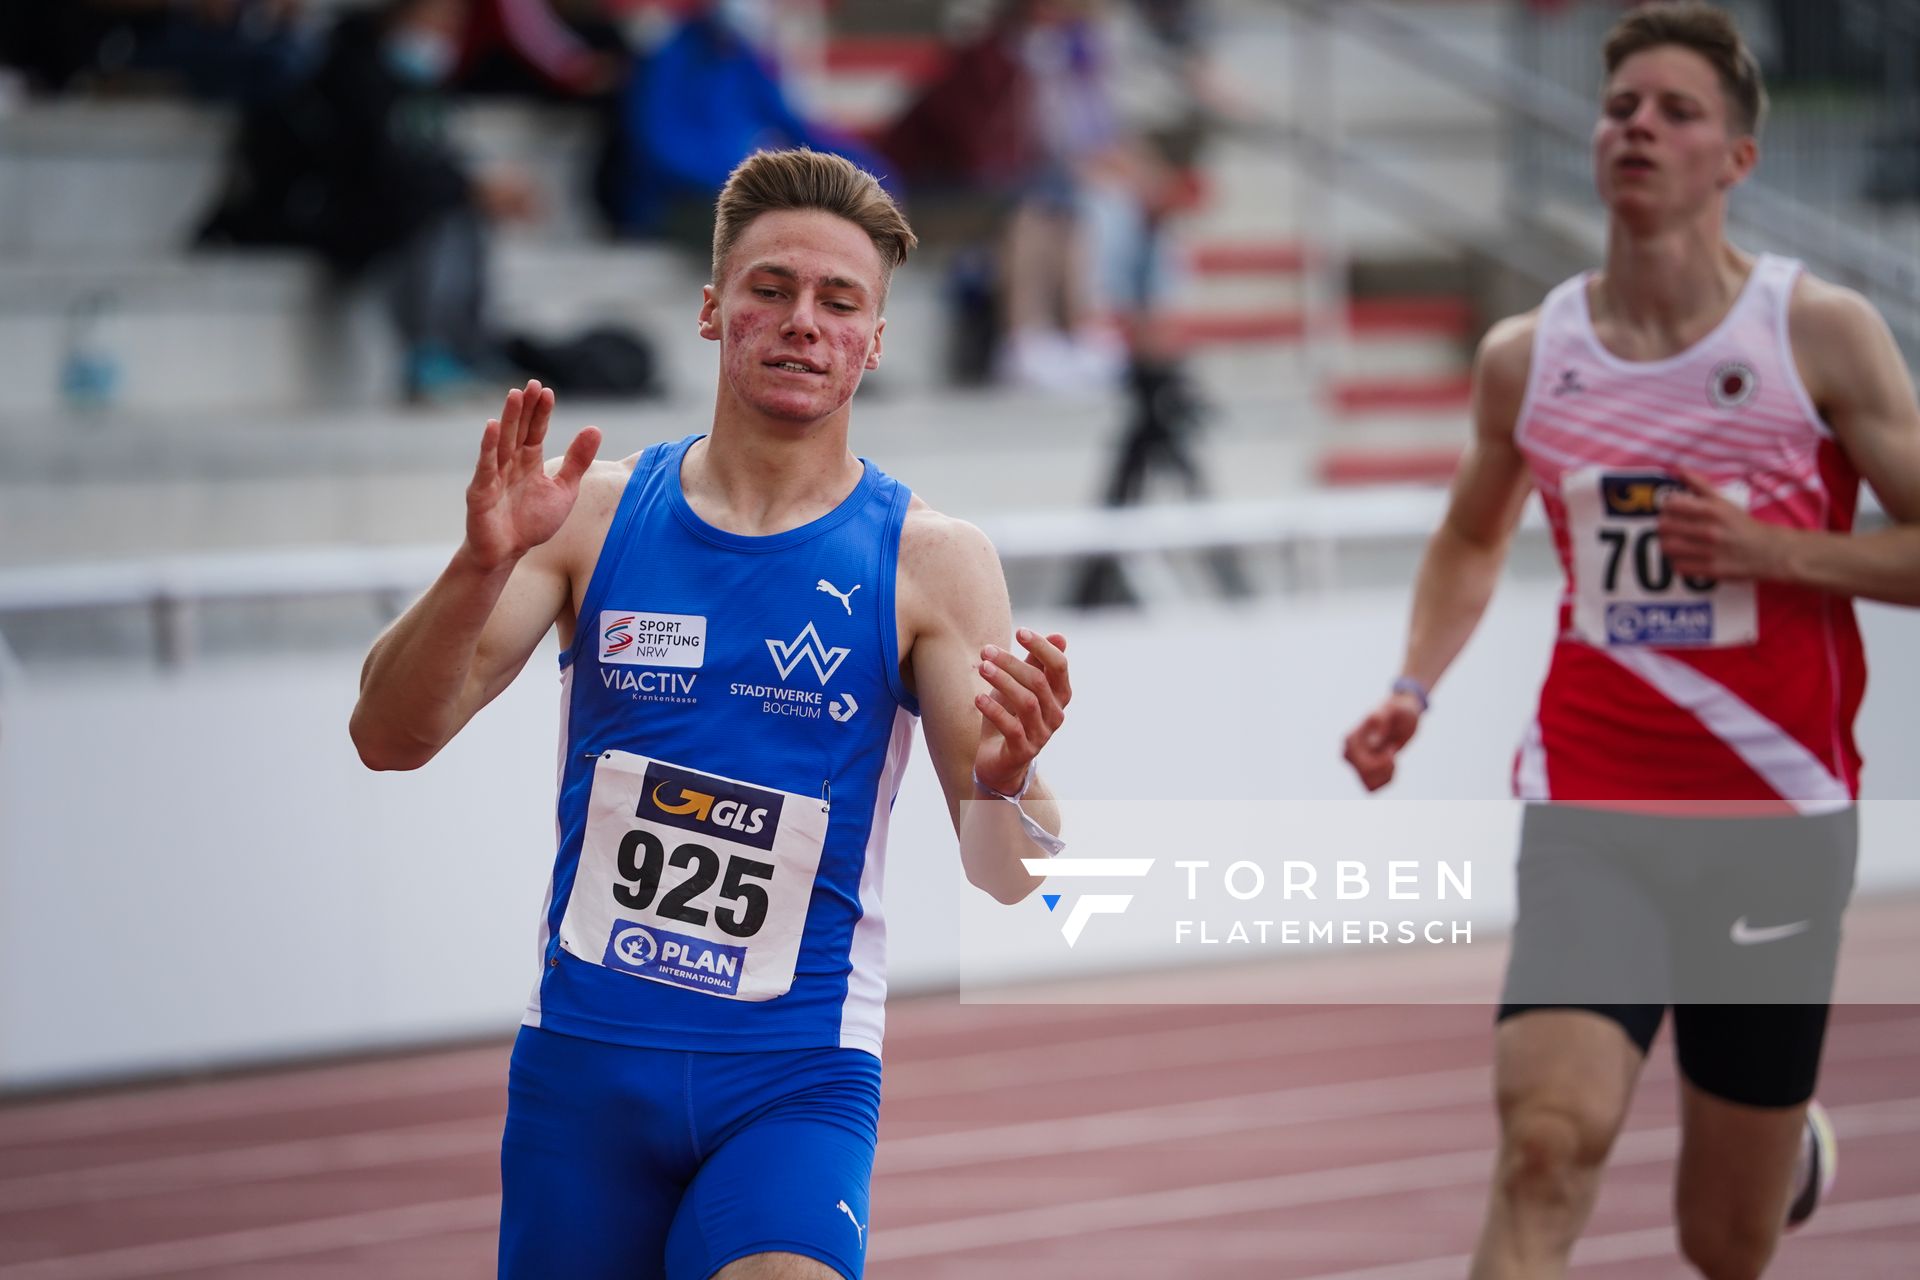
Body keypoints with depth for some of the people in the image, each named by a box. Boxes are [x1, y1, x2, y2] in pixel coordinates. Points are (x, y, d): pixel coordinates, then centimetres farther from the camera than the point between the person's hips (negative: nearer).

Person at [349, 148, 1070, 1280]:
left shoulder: (931, 562, -2)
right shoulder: (596, 511, 3)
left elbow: (1003, 879, -7)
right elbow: (389, 740, -4)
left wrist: (1007, 782, -30)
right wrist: (484, 564, -21)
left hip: (798, 1080, -2)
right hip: (584, 1057, 3)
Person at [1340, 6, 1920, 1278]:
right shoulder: (1526, 355, 4)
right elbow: (1473, 537, 23)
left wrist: (1767, 549, -18)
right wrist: (1413, 692, 7)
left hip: (1776, 818, -1)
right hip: (1589, 810, 1)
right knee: (1547, 1146, -22)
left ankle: (1798, 1147, 50)